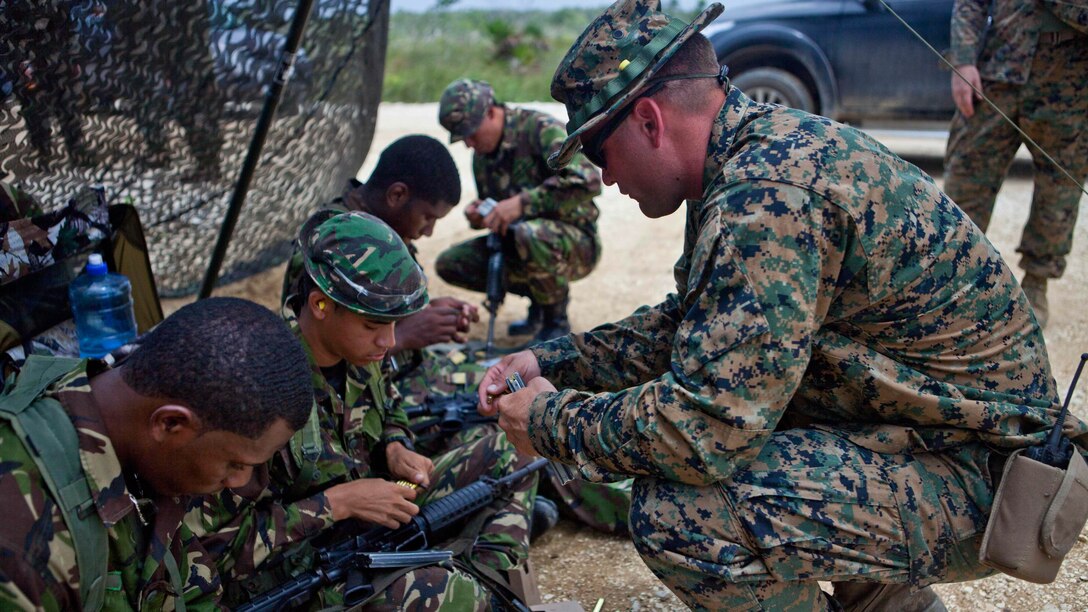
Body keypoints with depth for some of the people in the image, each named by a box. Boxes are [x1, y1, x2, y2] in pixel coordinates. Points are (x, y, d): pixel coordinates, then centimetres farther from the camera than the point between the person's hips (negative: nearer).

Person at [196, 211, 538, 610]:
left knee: (508, 453, 5)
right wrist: (338, 501, -26)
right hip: (293, 575, -8)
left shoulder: (356, 353, -5)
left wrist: (394, 449, -5)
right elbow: (219, 544, -23)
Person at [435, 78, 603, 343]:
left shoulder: (540, 128, -15)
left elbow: (588, 181, -30)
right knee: (449, 264, -2)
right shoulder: (482, 155, 8)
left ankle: (556, 320, -12)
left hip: (577, 243, -8)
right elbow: (494, 216, 20)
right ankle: (538, 297, 10)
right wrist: (478, 216, -5)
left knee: (529, 234, -40)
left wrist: (522, 202, -31)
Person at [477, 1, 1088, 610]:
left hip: (975, 479, -10)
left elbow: (705, 425, -29)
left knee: (677, 514, -26)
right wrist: (554, 360, 7)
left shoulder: (768, 194, -27)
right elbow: (689, 324, 14)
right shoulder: (771, 144, 5)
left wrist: (553, 422, -13)